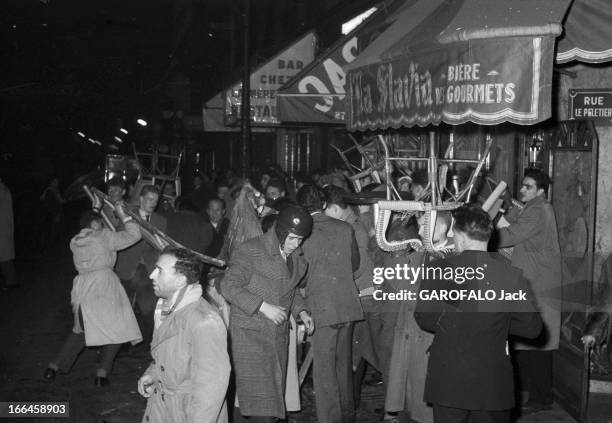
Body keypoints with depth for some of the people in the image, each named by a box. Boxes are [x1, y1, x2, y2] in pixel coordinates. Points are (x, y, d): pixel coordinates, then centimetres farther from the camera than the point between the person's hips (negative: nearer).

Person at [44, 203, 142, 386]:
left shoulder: (75, 242, 12)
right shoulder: (104, 237, -4)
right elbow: (134, 235, -2)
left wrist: (96, 209, 37)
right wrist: (123, 215, 7)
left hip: (82, 288, 6)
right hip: (104, 286, -6)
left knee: (80, 330, 23)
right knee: (115, 330, 7)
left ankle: (53, 367, 22)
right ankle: (102, 373, 0)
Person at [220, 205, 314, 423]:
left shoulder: (296, 258, 12)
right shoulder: (250, 251, -11)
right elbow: (229, 286, -15)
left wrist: (301, 311, 8)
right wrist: (263, 306, -19)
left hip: (278, 335, 7)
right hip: (249, 334, -7)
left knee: (273, 395, 8)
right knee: (258, 398, -11)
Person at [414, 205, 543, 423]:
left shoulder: (436, 271, -10)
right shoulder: (511, 277, -11)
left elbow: (423, 319, 2)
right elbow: (532, 327, -2)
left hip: (446, 382, 0)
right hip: (493, 385, 0)